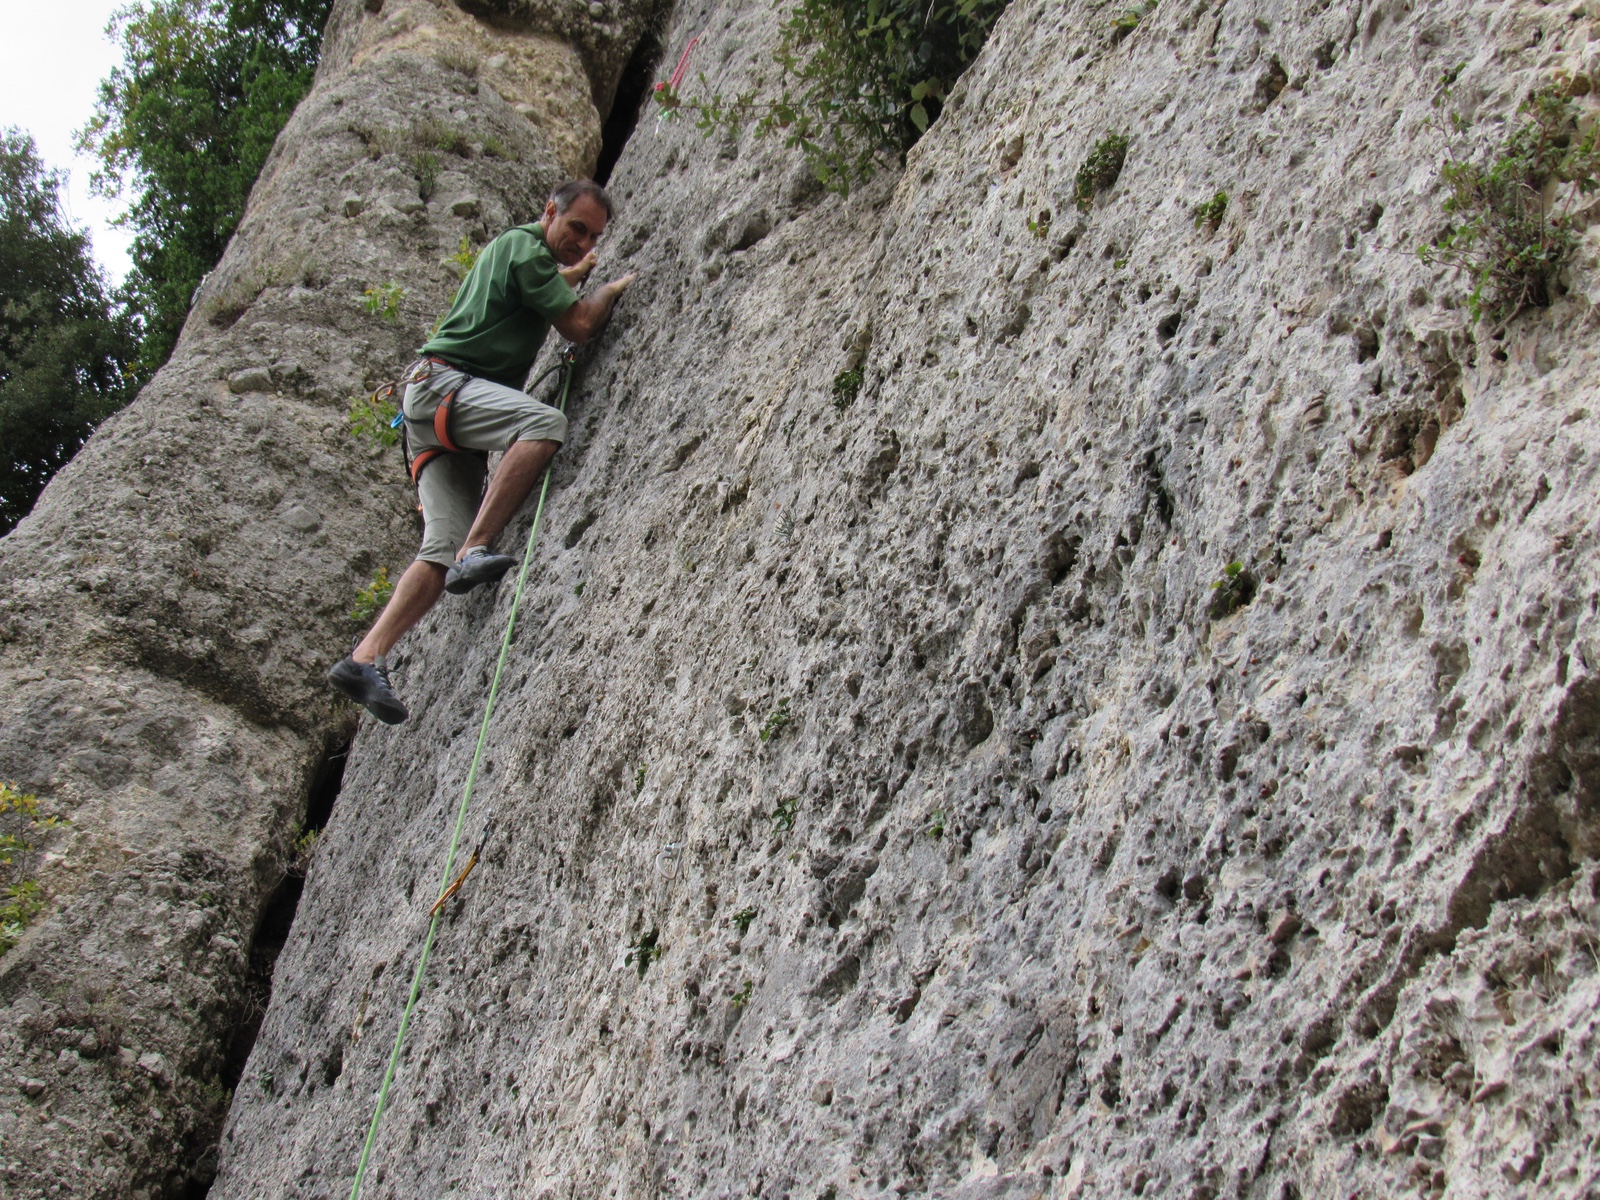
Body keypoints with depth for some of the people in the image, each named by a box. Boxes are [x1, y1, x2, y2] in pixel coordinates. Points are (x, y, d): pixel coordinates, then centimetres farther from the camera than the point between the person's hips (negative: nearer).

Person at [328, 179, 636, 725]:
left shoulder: (518, 248, 26)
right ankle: (475, 551, -37)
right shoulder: (525, 246, -4)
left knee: (444, 547, -7)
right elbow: (578, 325, -6)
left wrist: (576, 273, 59)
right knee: (545, 423, -33)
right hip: (443, 381, -9)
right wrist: (613, 289, 11)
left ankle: (367, 657, -18)